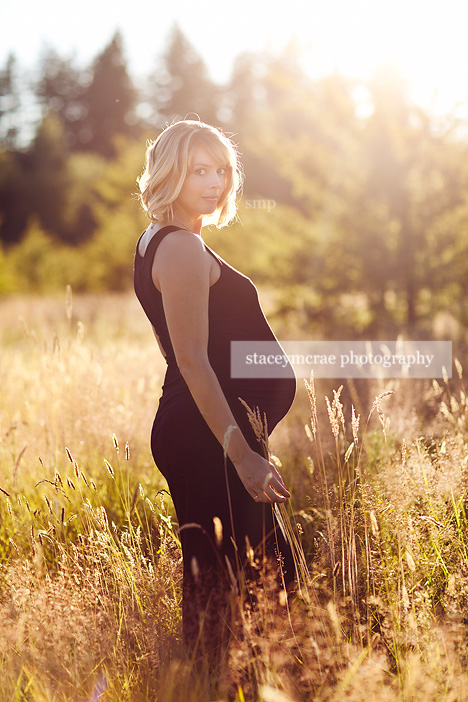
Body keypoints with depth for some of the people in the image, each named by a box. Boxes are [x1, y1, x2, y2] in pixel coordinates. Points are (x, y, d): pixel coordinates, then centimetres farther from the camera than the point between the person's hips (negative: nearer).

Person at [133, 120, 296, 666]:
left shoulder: (156, 241, 16)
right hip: (207, 436, -11)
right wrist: (240, 452, -25)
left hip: (188, 430, 11)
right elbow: (193, 362, -22)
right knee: (217, 581, -7)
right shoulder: (183, 249, -15)